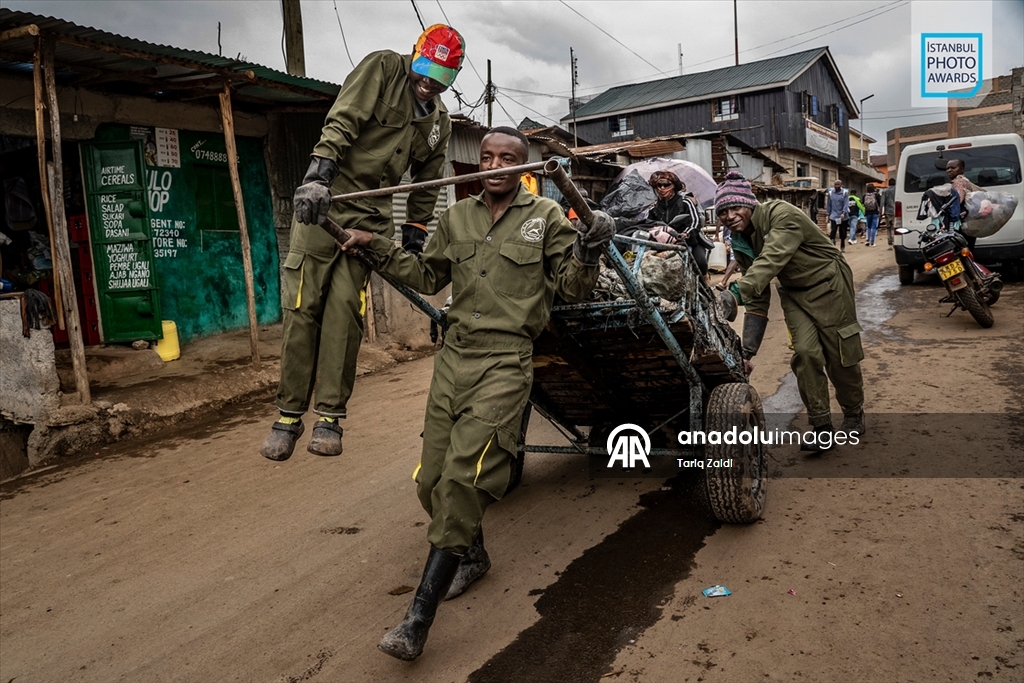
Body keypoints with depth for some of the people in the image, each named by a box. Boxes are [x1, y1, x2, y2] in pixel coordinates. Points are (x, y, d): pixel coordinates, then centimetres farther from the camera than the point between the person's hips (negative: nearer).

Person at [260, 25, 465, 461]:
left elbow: (426, 184, 19)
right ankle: (289, 415, 2)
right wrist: (317, 174, -28)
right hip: (324, 198, -3)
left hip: (371, 215, 4)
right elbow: (343, 121, -15)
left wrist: (415, 234, 15)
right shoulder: (383, 68, -3)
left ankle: (329, 416, 1)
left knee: (344, 310, -6)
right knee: (303, 305, -6)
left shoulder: (440, 122, 13)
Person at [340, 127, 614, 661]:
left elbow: (572, 289, 2)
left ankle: (419, 619, -8)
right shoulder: (456, 217, 13)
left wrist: (587, 254, -18)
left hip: (506, 361, -5)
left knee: (463, 478, -15)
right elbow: (428, 278, 23)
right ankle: (472, 556, 36)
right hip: (454, 354, 6)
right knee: (432, 477, 7)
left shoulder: (545, 217, 2)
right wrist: (377, 247, 13)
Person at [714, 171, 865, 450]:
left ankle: (854, 414, 30)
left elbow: (772, 259, -44)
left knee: (841, 354, 3)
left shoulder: (781, 214, -26)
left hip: (828, 284, -5)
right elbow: (757, 299, -1)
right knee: (805, 352, -13)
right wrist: (748, 348, -9)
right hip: (794, 293, 5)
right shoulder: (740, 242, -4)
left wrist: (736, 292, -59)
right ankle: (822, 428, -4)